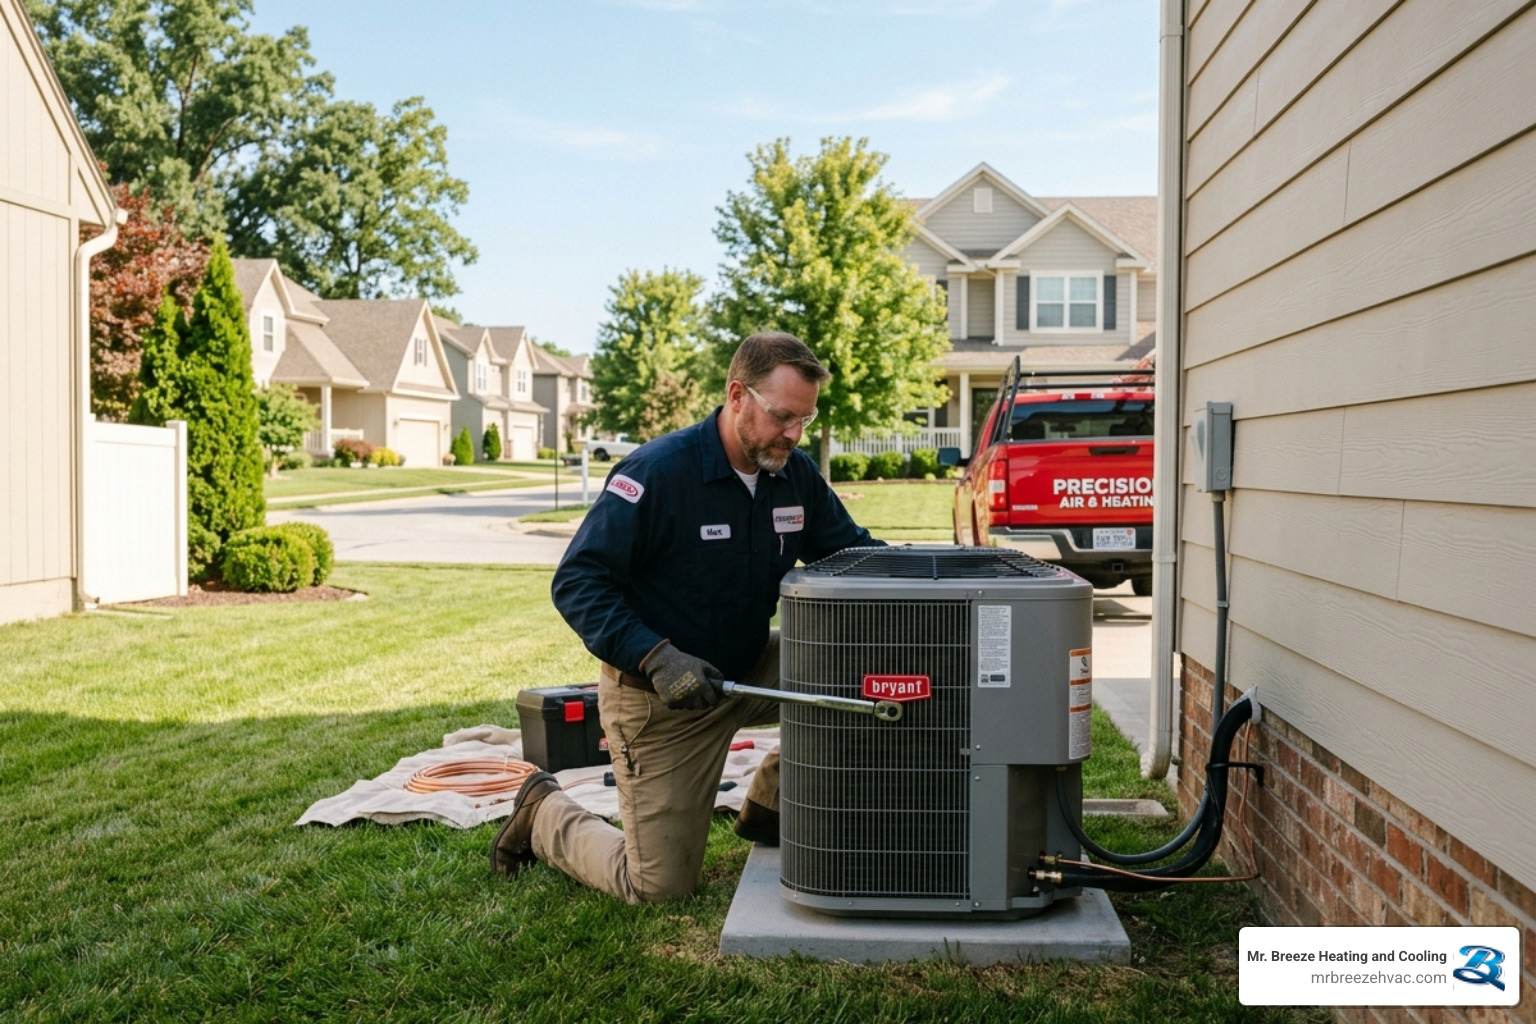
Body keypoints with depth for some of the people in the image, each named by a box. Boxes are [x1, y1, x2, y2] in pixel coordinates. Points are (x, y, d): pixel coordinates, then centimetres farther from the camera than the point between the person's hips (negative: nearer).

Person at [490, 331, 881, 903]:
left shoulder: (796, 475, -3)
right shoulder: (657, 472, -23)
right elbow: (577, 583, -23)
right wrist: (657, 658, -35)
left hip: (749, 670, 6)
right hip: (656, 693, -6)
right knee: (657, 887, -2)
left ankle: (769, 808, 7)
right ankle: (545, 815, 28)